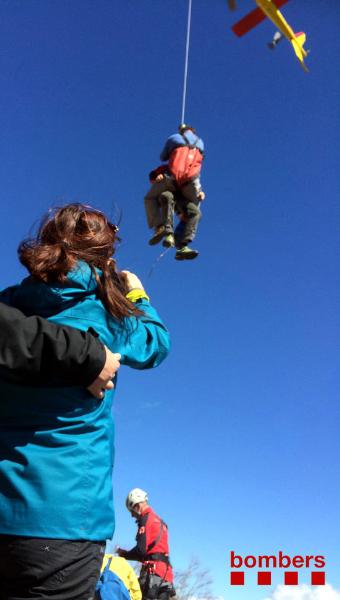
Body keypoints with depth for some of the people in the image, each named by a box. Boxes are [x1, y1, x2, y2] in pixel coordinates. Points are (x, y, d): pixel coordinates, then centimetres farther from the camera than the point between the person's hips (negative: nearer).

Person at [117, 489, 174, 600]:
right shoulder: (160, 521, 23)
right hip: (166, 572, 9)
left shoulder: (147, 519, -5)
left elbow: (141, 549, -13)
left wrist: (124, 554, 5)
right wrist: (127, 553, 18)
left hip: (153, 571, -9)